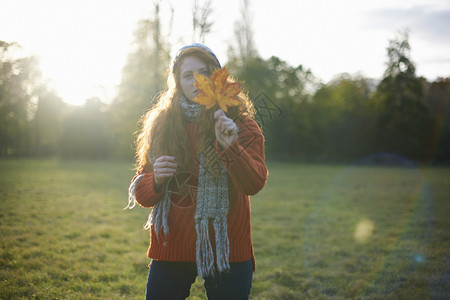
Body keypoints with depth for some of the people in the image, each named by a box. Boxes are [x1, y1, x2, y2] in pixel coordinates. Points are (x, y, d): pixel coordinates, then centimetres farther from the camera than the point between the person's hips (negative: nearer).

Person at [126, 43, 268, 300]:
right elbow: (141, 195, 8)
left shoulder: (241, 125, -2)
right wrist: (156, 181, -14)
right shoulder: (160, 125, 4)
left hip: (228, 250, -1)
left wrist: (229, 146, -31)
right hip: (171, 249, 2)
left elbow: (255, 184, -15)